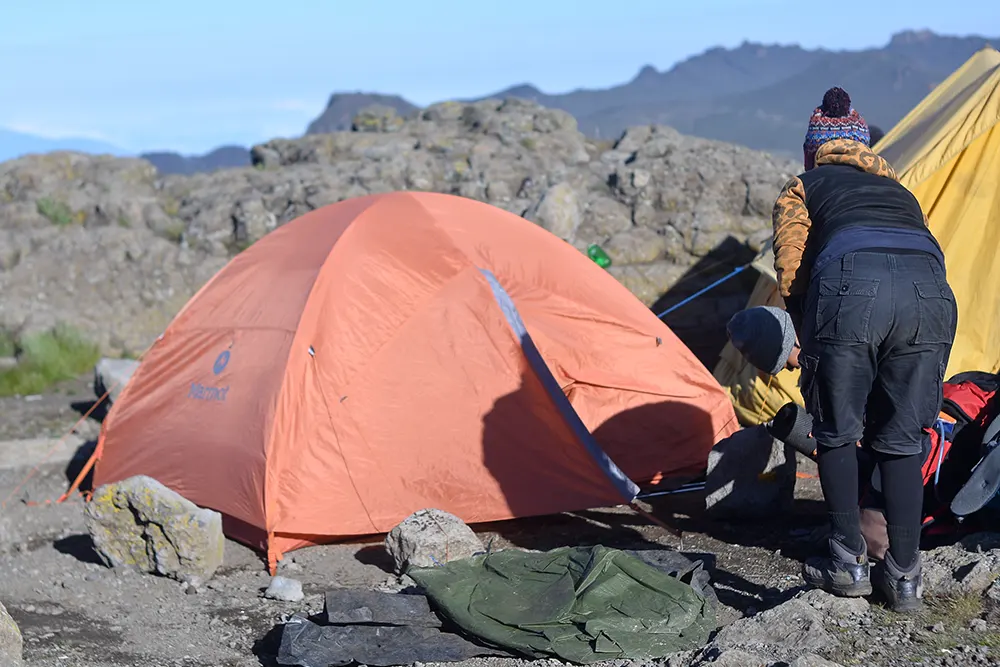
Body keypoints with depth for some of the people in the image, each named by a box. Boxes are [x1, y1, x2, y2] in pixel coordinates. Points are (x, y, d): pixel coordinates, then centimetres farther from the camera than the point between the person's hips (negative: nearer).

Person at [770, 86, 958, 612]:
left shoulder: (801, 189, 28)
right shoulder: (896, 189, 40)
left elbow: (791, 276, 16)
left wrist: (813, 347, 29)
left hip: (852, 288, -3)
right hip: (930, 292, 4)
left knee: (837, 433, 16)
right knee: (901, 441, 16)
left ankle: (849, 563, 17)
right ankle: (904, 577, 15)